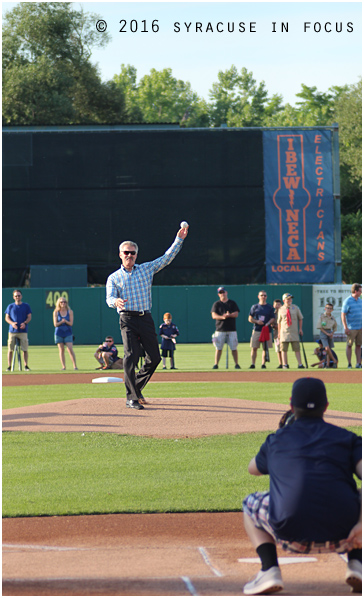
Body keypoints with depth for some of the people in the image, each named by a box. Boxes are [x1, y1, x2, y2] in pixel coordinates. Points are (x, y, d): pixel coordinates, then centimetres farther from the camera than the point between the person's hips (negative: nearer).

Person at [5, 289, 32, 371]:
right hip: (12, 331, 1)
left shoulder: (26, 306, 8)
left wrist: (25, 323, -15)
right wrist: (12, 323, -13)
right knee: (10, 349, -2)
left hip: (23, 331, -1)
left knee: (25, 349, -4)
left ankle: (26, 366, 3)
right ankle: (9, 366, 3)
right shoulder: (10, 306, 9)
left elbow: (29, 317, 6)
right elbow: (7, 318, 7)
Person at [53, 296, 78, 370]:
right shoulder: (56, 312, 3)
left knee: (70, 349, -11)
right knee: (61, 350, 0)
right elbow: (55, 324, -2)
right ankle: (63, 366, 4)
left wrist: (65, 321, -22)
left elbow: (71, 323, -3)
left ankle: (75, 366, -8)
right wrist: (61, 322, -20)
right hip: (59, 333, 1)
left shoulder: (70, 312, 3)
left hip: (68, 333, -1)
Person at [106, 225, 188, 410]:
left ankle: (136, 387, 22)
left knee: (154, 357, 2)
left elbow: (166, 258, 12)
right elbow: (109, 299, -4)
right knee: (131, 356, -14)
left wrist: (179, 239, 3)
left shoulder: (146, 269, 15)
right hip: (127, 320, -3)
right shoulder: (114, 278, 9)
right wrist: (116, 301, -30)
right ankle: (131, 397, -13)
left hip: (146, 319, 3)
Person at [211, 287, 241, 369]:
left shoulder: (232, 303, 10)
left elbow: (236, 314, 1)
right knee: (218, 348, -2)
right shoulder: (216, 304, 8)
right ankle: (216, 364, 3)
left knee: (234, 348, -1)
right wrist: (222, 317, -22)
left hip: (231, 329, 1)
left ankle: (236, 364, 5)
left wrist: (229, 315, -21)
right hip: (220, 329, -1)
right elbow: (214, 315, -3)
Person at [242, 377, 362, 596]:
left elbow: (253, 468, 40)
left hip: (292, 535, 0)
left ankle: (270, 569, 8)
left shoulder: (277, 440, 18)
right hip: (343, 537, 0)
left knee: (251, 504, 31)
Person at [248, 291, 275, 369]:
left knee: (265, 348, -1)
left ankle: (263, 364, 3)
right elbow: (250, 319, 9)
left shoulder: (270, 307, 9)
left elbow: (273, 319, 4)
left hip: (267, 330, 0)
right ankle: (253, 364, -1)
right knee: (254, 348, -5)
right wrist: (257, 321, -11)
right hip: (256, 330, 0)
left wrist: (268, 323, -16)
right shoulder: (254, 307, 10)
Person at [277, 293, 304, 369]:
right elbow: (279, 322, 8)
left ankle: (300, 364, -4)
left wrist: (300, 329, 5)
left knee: (297, 349, -2)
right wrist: (279, 332, 4)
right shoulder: (281, 310, 3)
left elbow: (300, 318, 12)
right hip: (284, 332, -1)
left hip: (294, 331, 1)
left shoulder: (295, 308, 6)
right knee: (284, 349, 0)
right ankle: (285, 364, 4)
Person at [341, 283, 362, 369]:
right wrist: (346, 328, -16)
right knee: (349, 345, -1)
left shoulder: (360, 300, 12)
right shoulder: (347, 301, -9)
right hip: (351, 328, -6)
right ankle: (349, 364, 1)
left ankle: (358, 363, 12)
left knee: (358, 345, 8)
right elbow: (343, 315, -11)